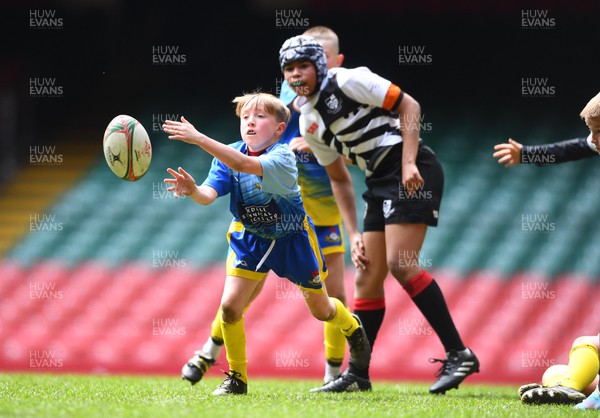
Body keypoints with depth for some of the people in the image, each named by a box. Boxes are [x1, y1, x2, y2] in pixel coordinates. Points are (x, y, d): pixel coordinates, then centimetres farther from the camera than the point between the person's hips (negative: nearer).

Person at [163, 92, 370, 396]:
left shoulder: (282, 157, -32)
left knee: (321, 310, 13)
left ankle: (354, 331, 49)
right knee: (230, 304, -15)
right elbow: (209, 194, -28)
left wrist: (199, 139, -59)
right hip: (250, 237, 3)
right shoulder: (229, 155, -16)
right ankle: (237, 378, 3)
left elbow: (243, 164, -50)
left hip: (292, 237, -3)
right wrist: (192, 190, -53)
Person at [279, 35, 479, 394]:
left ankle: (459, 354, -17)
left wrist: (408, 163, -19)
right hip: (381, 183, 9)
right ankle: (357, 374, 14)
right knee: (367, 276, 7)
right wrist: (353, 234, 14)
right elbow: (340, 179, 23)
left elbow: (408, 105, -9)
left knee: (400, 263, -19)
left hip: (413, 172, -9)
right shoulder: (309, 123, 17)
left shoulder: (347, 81, -6)